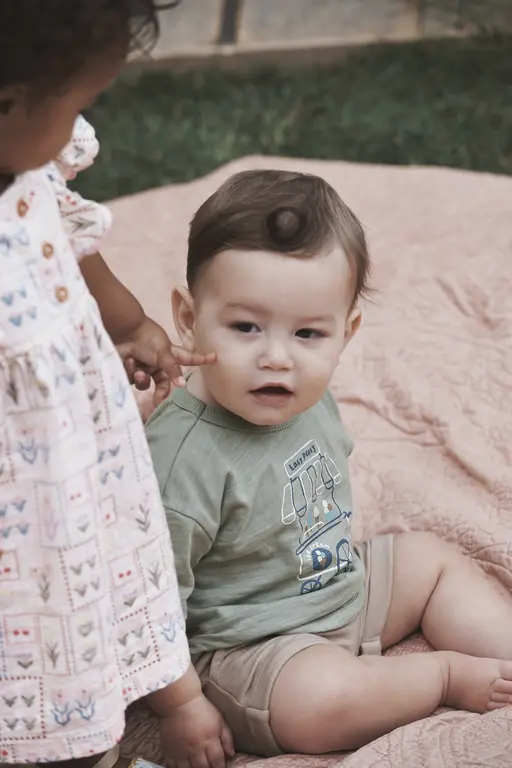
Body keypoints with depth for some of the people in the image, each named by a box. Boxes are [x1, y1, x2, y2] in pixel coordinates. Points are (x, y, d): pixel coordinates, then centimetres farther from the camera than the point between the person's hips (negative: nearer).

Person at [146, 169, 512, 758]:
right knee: (319, 700, -33)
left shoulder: (305, 400, -5)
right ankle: (450, 673, -7)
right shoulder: (184, 456, -31)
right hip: (245, 644, -9)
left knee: (433, 559, 17)